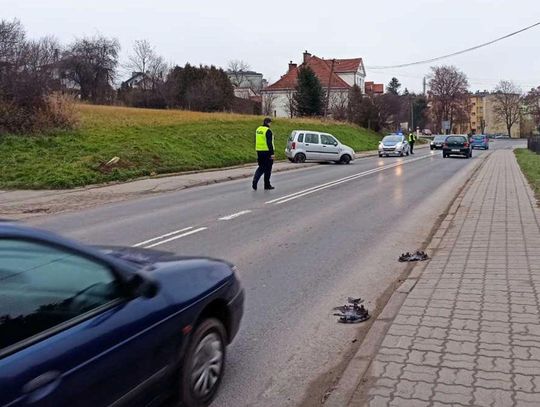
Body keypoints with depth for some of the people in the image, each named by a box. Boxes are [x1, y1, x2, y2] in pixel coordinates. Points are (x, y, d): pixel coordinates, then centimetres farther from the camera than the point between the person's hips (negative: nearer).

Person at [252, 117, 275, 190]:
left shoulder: (258, 129, 11)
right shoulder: (268, 131, -15)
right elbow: (269, 143, -18)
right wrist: (272, 153, -17)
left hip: (259, 151, 7)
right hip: (267, 151, -7)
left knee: (261, 167, 15)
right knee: (267, 169, 4)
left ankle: (255, 181, -6)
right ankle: (267, 185, 11)